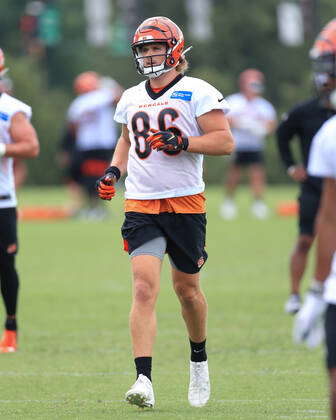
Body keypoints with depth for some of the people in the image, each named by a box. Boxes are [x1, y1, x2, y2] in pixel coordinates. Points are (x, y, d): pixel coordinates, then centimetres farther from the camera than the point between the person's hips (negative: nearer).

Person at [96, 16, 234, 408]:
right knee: (144, 287, -13)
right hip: (141, 205, 3)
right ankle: (143, 380, -21)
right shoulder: (131, 98, 13)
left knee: (186, 288, 10)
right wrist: (114, 171, 13)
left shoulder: (197, 92, -3)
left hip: (185, 203, -3)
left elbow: (225, 141, -8)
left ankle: (199, 359, 38)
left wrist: (184, 144, -20)